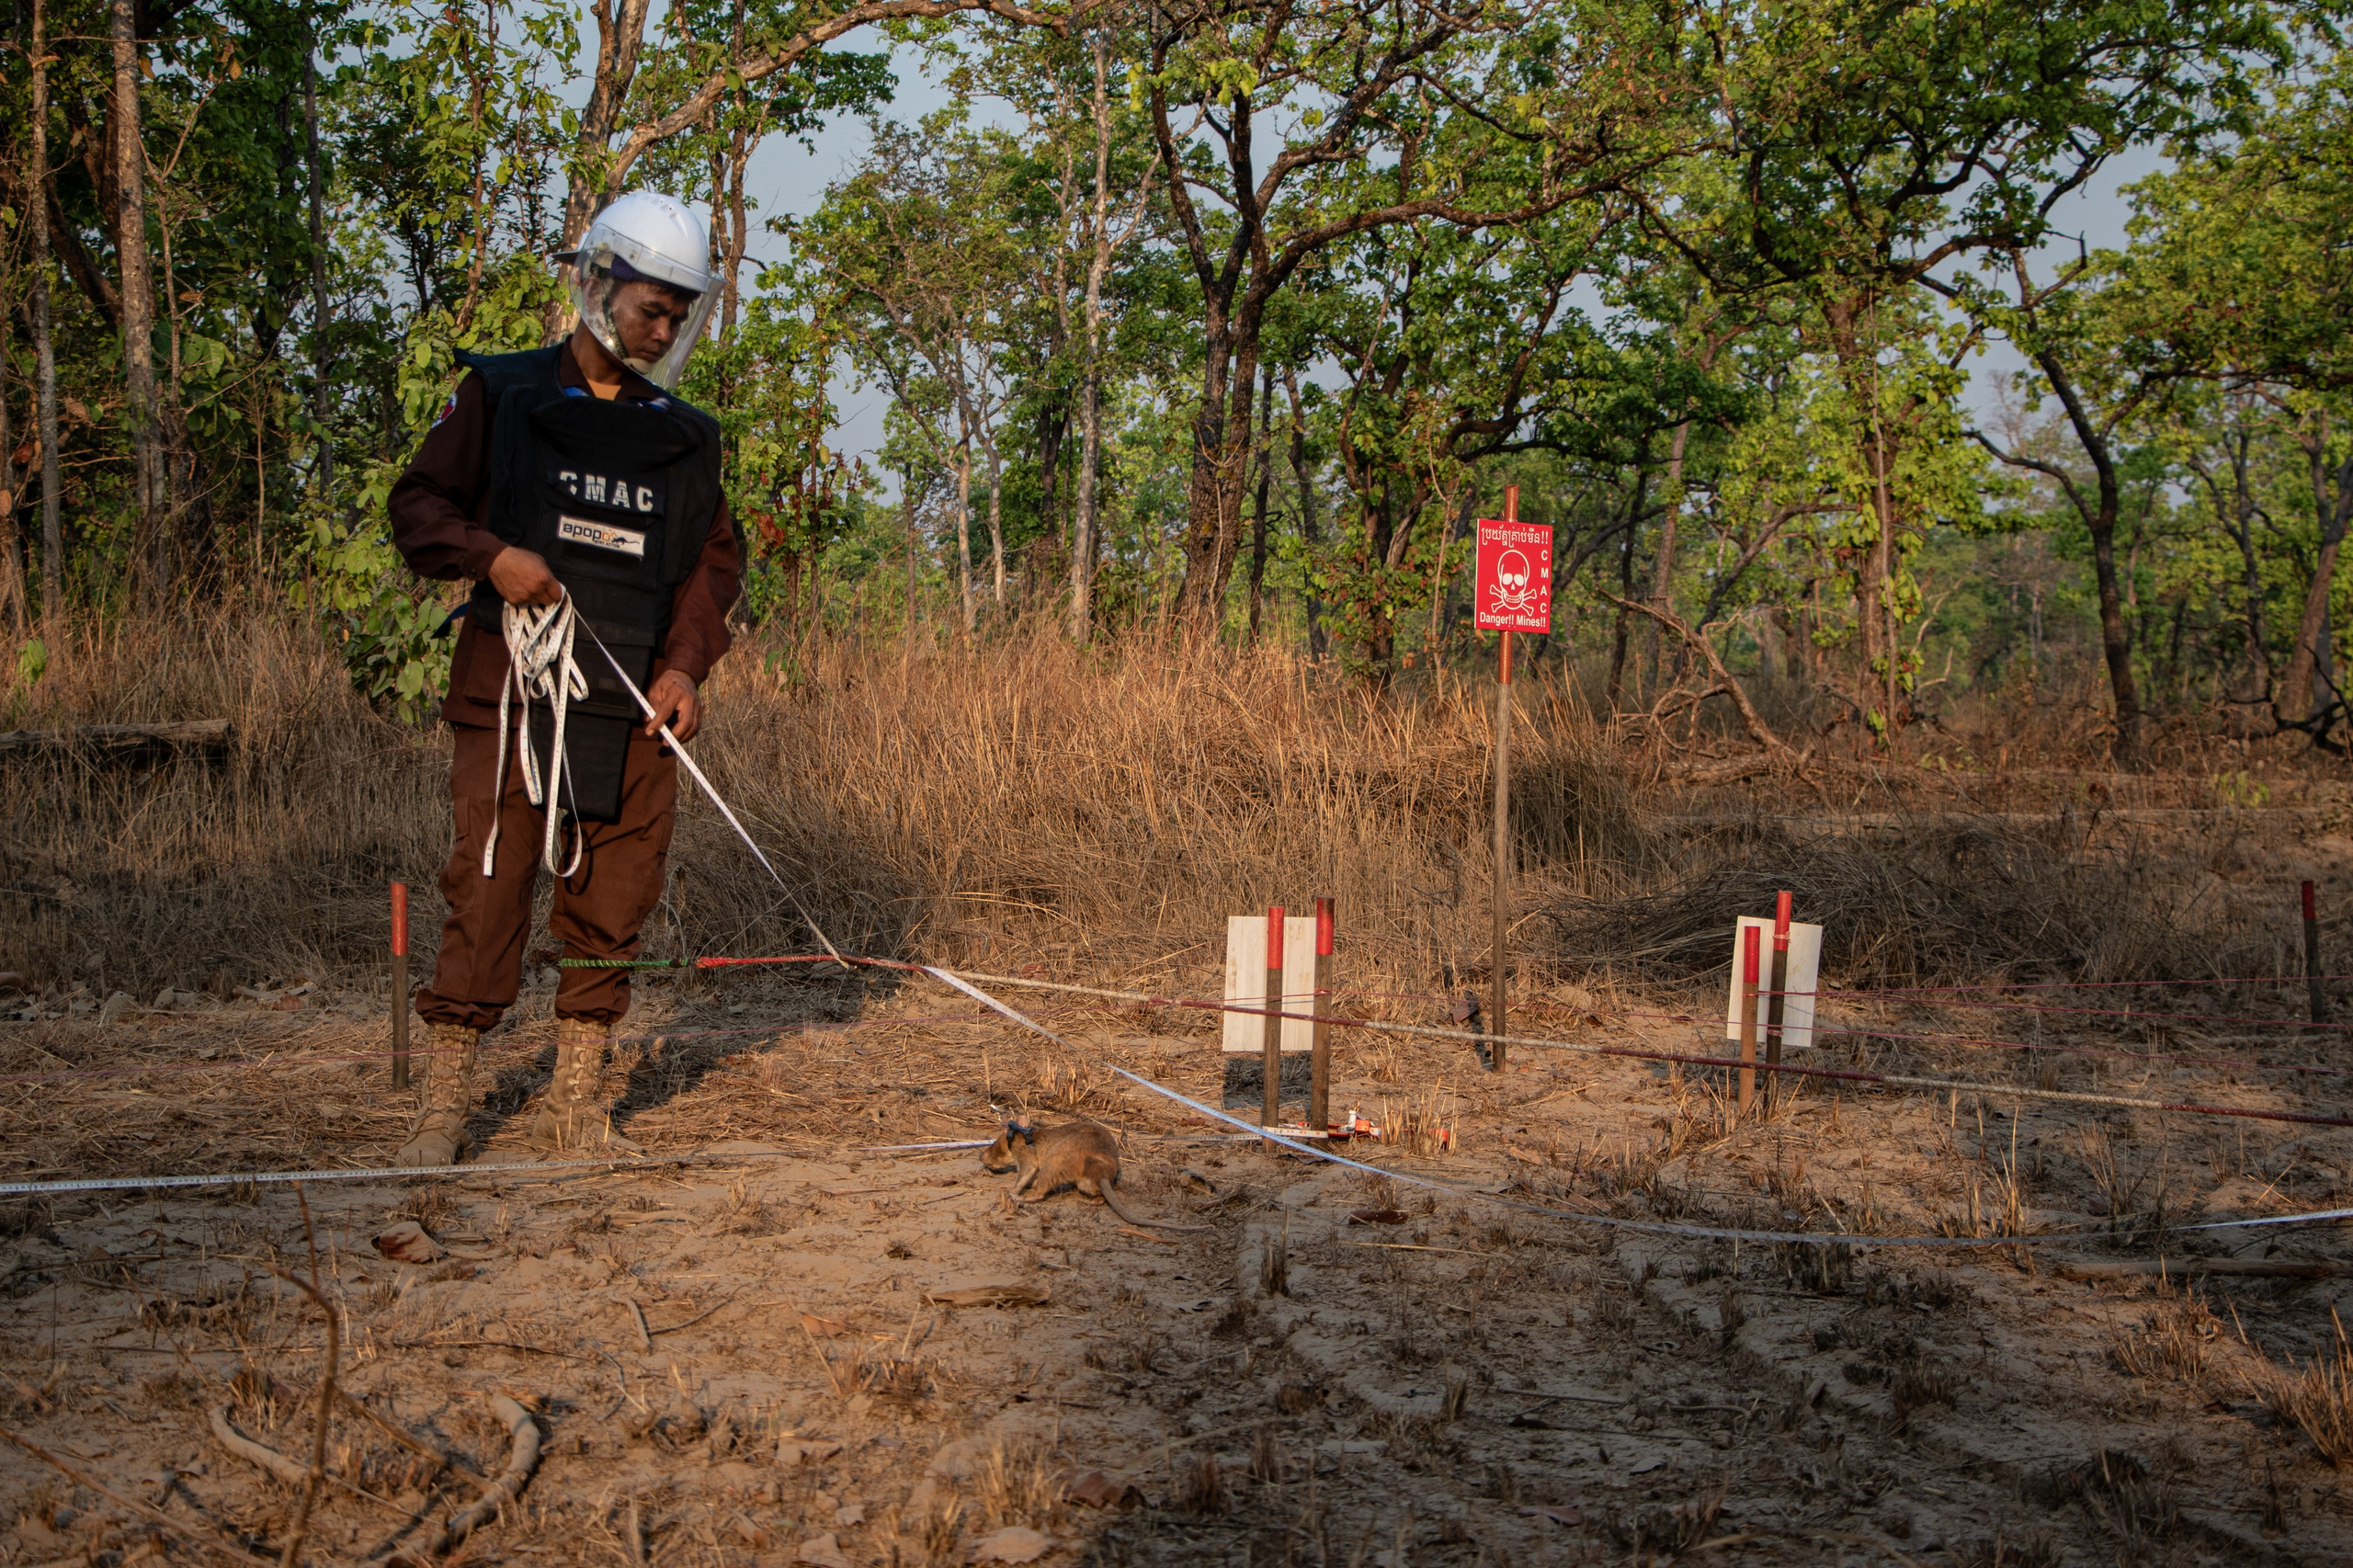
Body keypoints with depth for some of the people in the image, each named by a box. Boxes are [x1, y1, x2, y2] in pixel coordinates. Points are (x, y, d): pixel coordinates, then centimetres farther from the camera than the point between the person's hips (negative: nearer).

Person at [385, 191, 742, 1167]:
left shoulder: (687, 438, 16)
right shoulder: (501, 396, 6)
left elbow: (714, 562, 14)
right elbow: (419, 504, 7)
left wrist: (685, 664, -1)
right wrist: (492, 554, -12)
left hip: (636, 707, 4)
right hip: (513, 692, -3)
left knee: (613, 903, 4)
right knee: (486, 892, -7)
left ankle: (574, 1102, 15)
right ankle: (444, 1104, 2)